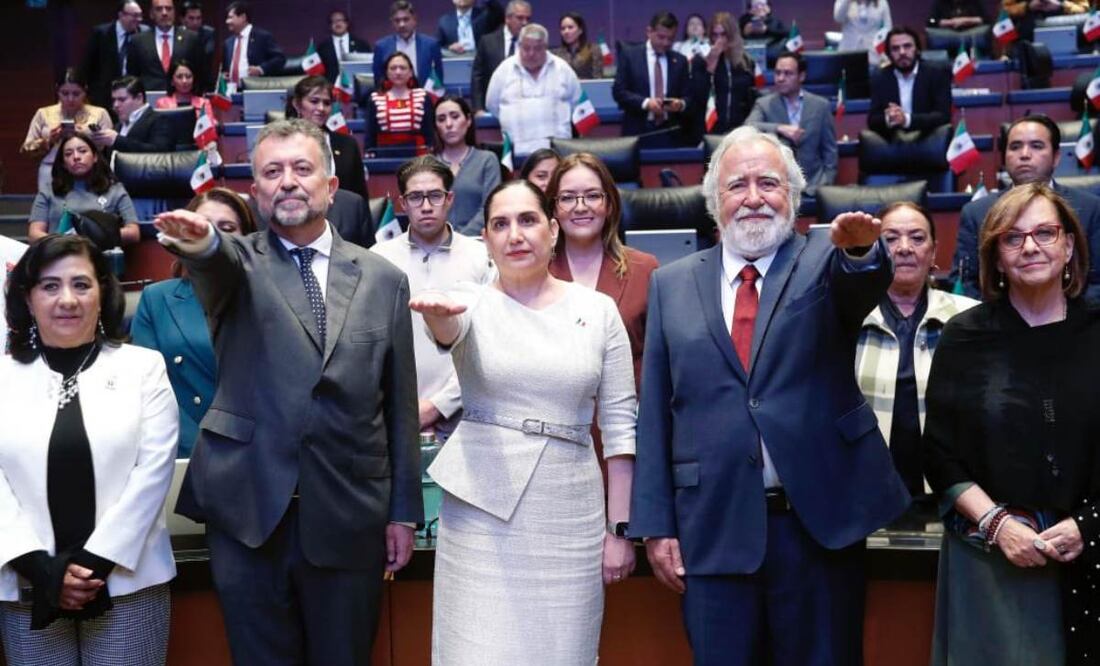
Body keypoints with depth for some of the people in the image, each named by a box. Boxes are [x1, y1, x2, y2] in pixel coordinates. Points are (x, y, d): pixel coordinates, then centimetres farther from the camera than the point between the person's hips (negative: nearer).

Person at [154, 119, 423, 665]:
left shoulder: (383, 280, 7)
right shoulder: (237, 267, 4)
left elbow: (400, 404, 7)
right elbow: (218, 262, -22)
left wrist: (404, 511, 6)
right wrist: (201, 242, -46)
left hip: (349, 517, 1)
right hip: (249, 514, -1)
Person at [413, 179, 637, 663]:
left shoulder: (598, 310, 4)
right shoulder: (475, 306, 2)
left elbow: (619, 423, 3)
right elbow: (449, 331, -24)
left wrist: (620, 528, 0)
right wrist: (437, 313, -48)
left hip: (568, 513, 1)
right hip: (483, 509, -1)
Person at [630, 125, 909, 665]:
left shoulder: (826, 262, 3)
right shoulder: (672, 284, 7)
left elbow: (867, 280, -21)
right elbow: (655, 413, 6)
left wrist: (860, 248, -44)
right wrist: (655, 524, 2)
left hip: (821, 522, -1)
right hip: (714, 529, 1)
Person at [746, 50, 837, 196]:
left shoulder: (821, 105, 7)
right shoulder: (763, 104, 5)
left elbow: (830, 150, 9)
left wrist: (825, 185, -1)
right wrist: (780, 129, -28)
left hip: (812, 184, 1)